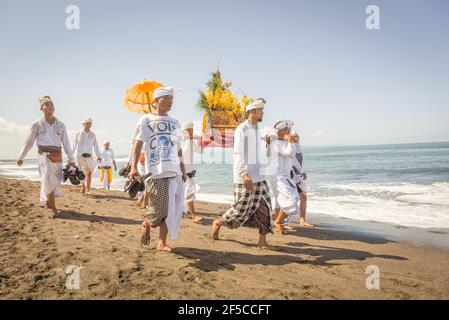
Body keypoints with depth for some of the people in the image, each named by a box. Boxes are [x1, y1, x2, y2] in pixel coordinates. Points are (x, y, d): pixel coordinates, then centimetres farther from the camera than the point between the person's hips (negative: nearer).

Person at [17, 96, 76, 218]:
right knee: (48, 180, -12)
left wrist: (71, 160, 5)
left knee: (55, 181, 8)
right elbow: (29, 142, 9)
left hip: (57, 156, 3)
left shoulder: (61, 125, 8)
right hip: (44, 154, -3)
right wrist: (21, 157, 14)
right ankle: (53, 209, -5)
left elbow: (66, 143, 8)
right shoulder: (37, 124, 1)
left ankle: (48, 201, 36)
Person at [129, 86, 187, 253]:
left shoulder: (175, 122, 20)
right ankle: (146, 225, 24)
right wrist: (134, 167, -17)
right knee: (159, 210, -8)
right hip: (155, 172, -5)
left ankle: (162, 242, 14)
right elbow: (137, 144, -5)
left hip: (174, 172, 5)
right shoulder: (146, 120, 5)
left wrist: (183, 171, 19)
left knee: (171, 210, 2)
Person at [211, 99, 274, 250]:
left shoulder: (256, 130, 15)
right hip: (245, 177, -8)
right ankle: (218, 222, 24)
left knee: (264, 206, 3)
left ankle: (262, 241, 9)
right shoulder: (242, 129, -11)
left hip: (258, 176, 8)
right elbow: (238, 154, -18)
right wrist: (244, 175, -26)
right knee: (241, 208, 0)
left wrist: (258, 172, 18)